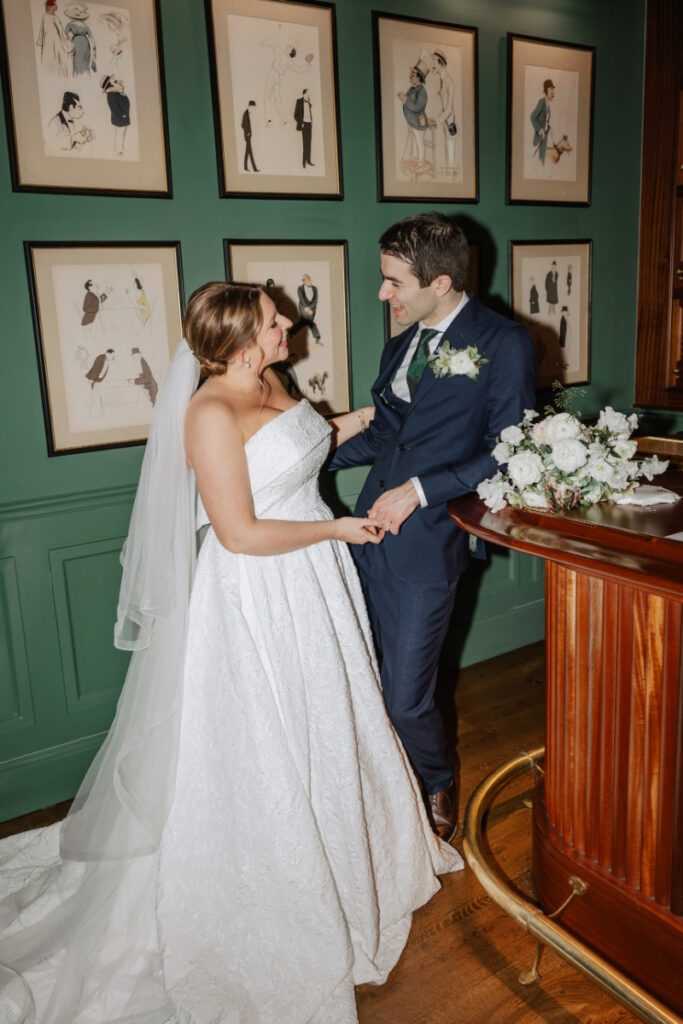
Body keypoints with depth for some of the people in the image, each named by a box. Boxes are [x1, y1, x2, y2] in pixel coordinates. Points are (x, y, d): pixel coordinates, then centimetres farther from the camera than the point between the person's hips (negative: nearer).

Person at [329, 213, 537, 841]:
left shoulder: (505, 345, -8)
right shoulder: (401, 344, 14)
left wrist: (420, 490, -15)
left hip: (425, 549, -6)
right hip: (370, 532, 6)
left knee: (405, 701, 1)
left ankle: (438, 787, 35)